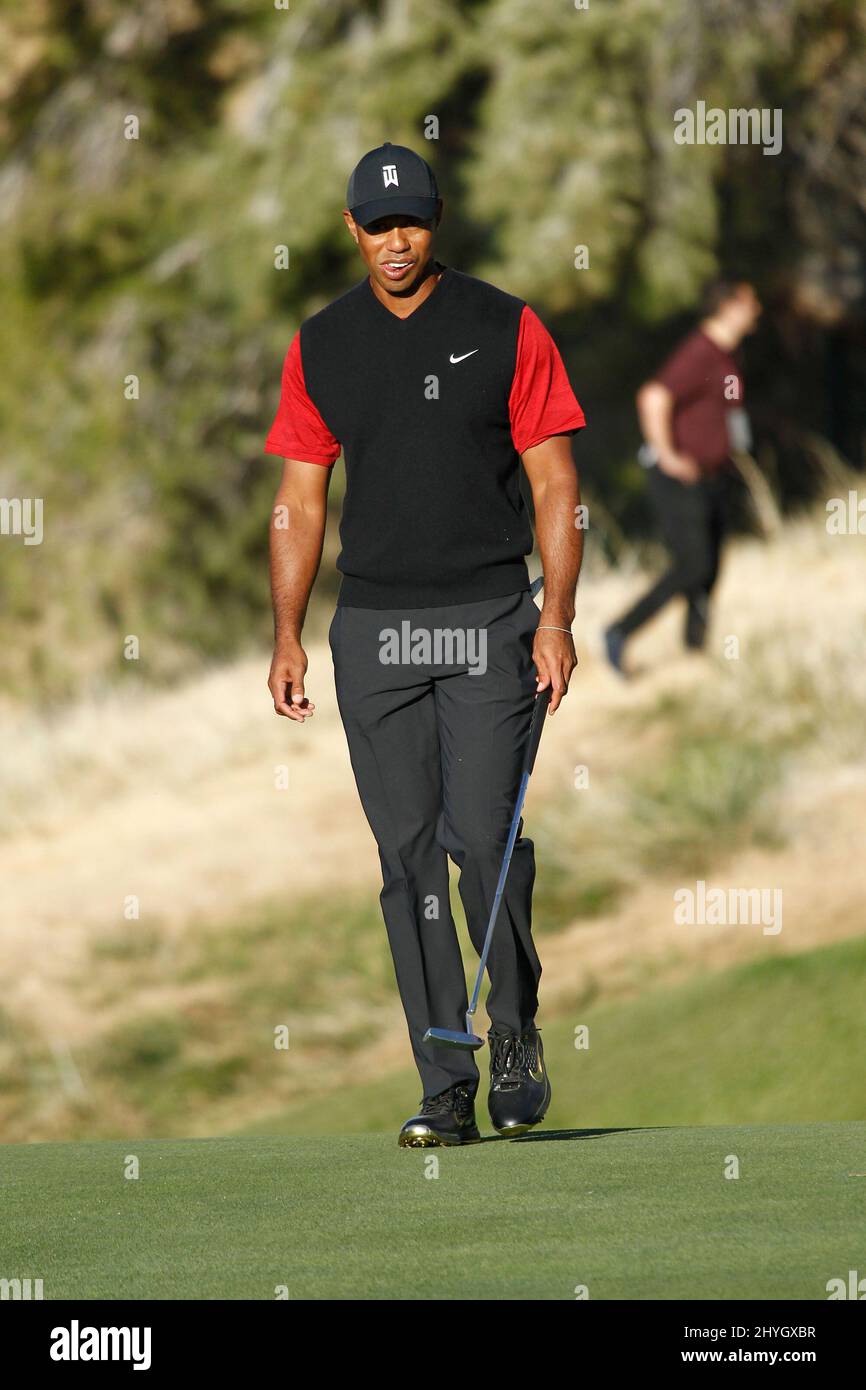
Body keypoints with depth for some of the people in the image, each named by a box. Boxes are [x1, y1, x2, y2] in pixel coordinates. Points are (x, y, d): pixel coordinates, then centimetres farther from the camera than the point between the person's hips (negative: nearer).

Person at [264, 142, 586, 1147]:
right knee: (408, 855, -1)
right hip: (372, 625, 3)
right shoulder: (320, 347, 9)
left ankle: (515, 1028, 12)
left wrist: (557, 618, -11)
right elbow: (301, 499, 11)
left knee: (483, 833, -13)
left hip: (488, 620, -3)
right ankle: (446, 1089, 2)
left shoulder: (505, 330, 1)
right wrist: (286, 636, 2)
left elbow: (555, 484, 0)